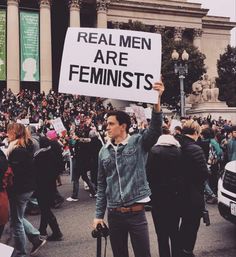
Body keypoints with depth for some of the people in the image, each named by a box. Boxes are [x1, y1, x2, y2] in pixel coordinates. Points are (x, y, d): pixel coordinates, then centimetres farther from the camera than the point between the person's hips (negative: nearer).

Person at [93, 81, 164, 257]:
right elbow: (102, 185, 10)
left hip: (136, 212, -3)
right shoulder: (104, 151, 7)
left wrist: (157, 101, -34)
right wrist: (99, 214, 8)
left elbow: (155, 129, -21)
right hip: (114, 214, 4)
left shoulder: (138, 142, -3)